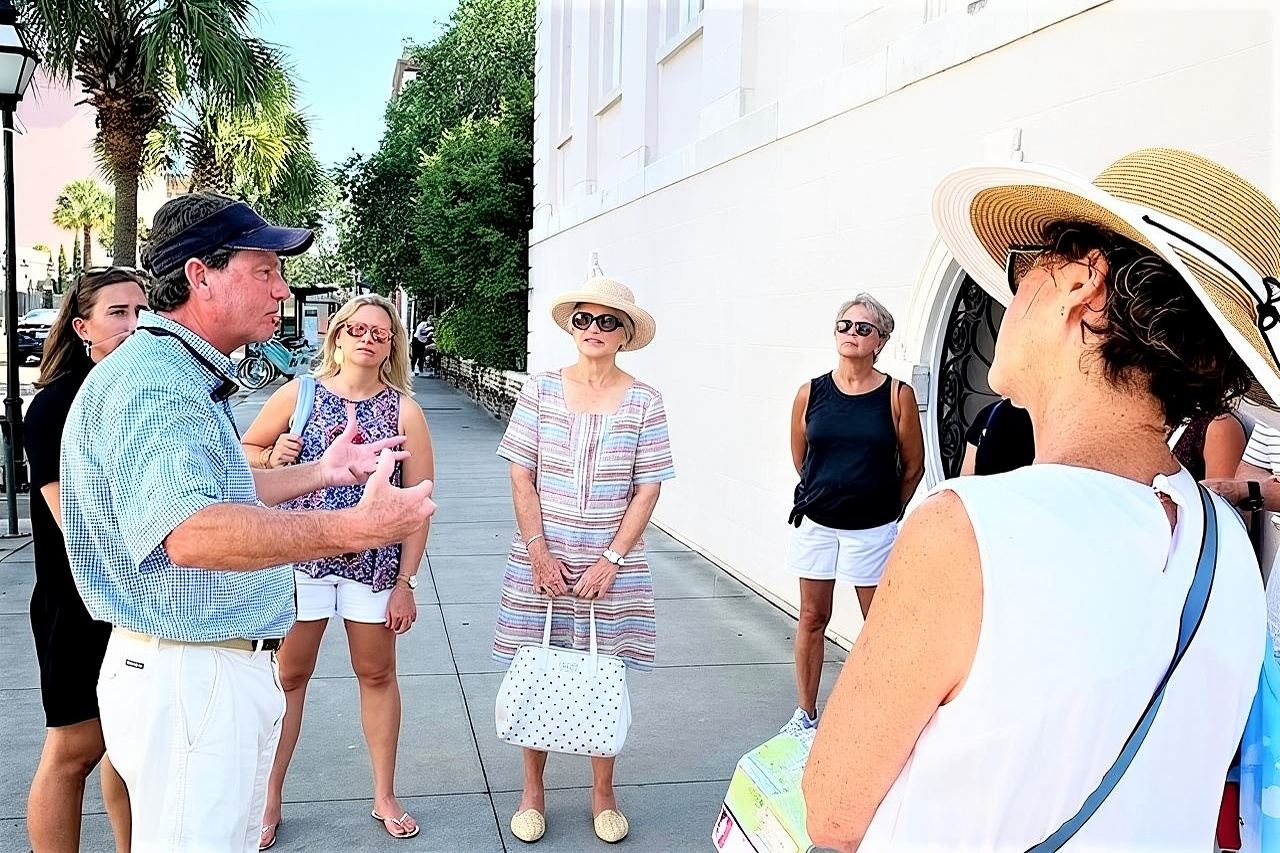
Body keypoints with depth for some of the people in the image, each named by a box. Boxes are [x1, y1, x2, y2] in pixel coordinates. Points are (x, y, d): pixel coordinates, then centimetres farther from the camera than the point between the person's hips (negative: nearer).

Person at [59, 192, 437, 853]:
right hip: (185, 674, -11)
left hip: (229, 667, 11)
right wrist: (355, 528, -42)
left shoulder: (190, 378, 15)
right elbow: (190, 531, -38)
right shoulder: (149, 383, -22)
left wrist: (319, 471, 22)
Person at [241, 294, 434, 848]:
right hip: (298, 555, 0)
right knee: (288, 676, 8)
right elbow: (246, 451, 11)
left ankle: (384, 796, 27)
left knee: (377, 674, 12)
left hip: (374, 562, 0)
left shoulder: (404, 410, -1)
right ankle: (269, 797, 24)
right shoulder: (298, 394, 0)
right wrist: (274, 459, -13)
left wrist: (405, 582, -4)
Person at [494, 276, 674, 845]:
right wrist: (539, 553, -10)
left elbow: (647, 490, -3)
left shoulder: (644, 402, -3)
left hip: (613, 562, 0)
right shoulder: (542, 389, -1)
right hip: (541, 558, 1)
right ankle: (532, 791, 25)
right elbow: (522, 478, -2)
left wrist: (610, 562, -9)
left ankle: (603, 793, 26)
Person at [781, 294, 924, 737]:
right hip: (816, 523, 2)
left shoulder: (897, 395, -8)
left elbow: (913, 465, 3)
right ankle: (806, 713, 25)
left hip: (872, 529, -2)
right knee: (813, 618, 12)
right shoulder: (811, 393, -2)